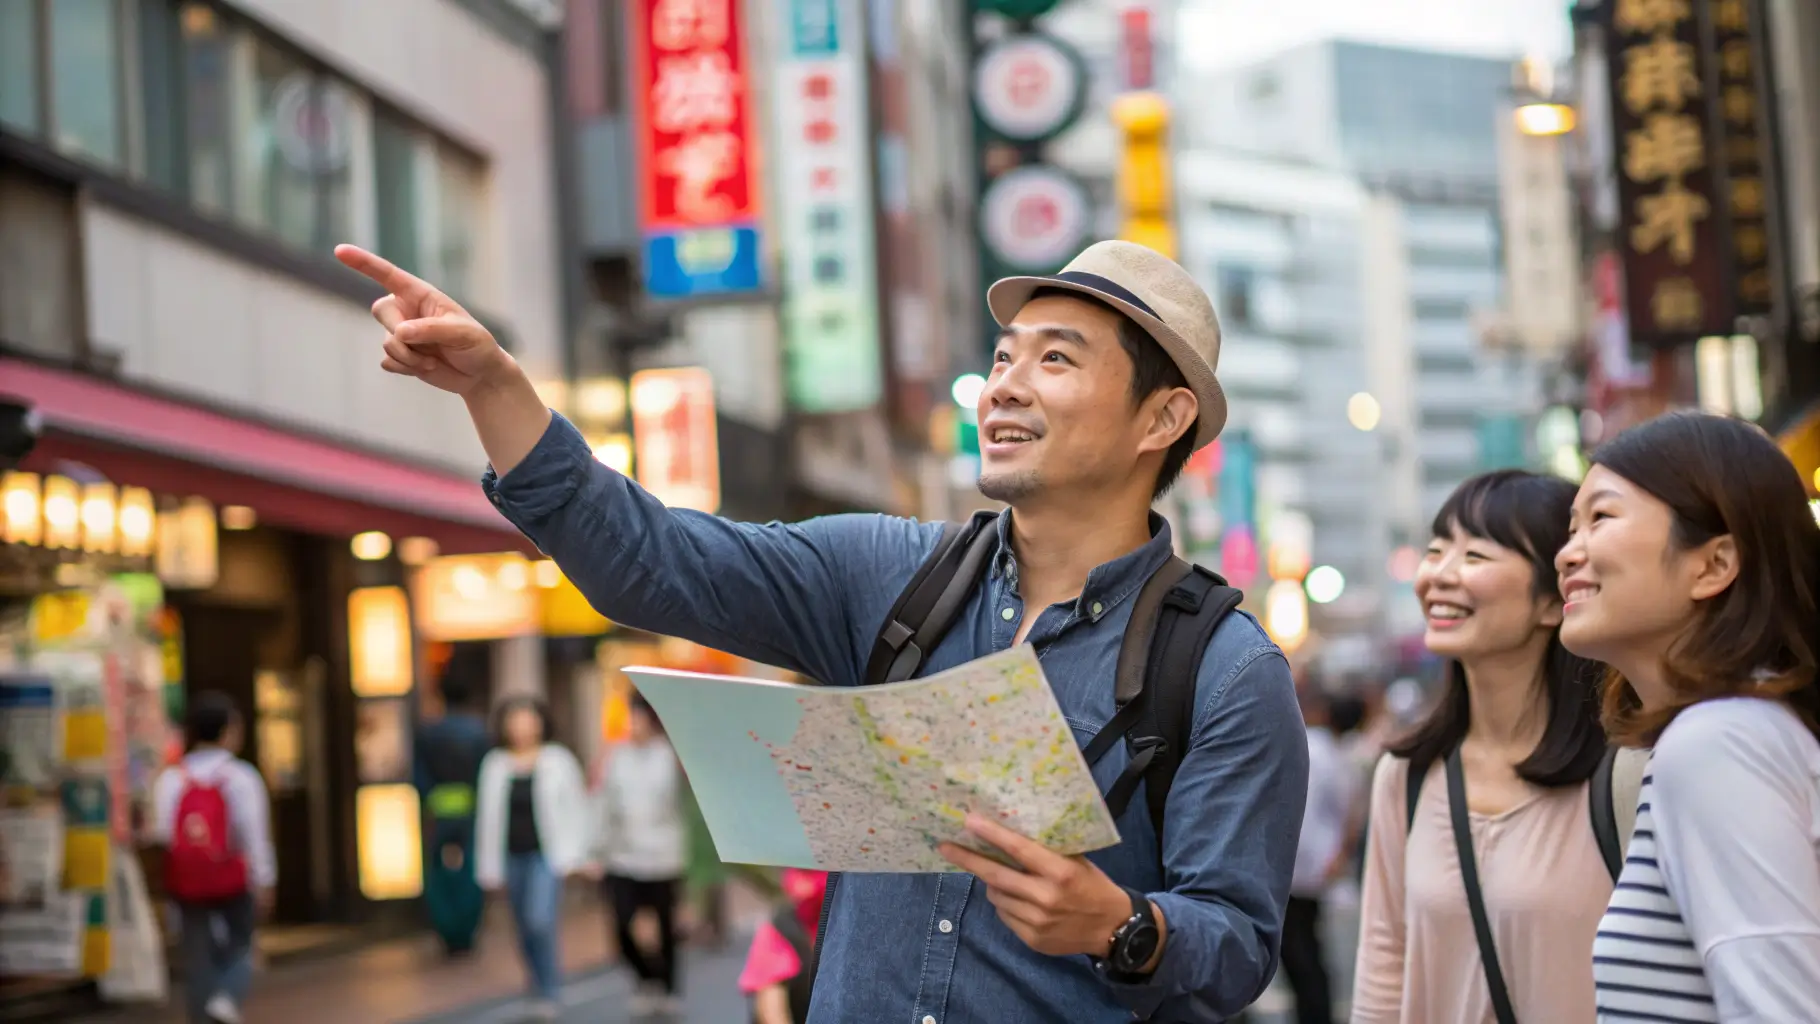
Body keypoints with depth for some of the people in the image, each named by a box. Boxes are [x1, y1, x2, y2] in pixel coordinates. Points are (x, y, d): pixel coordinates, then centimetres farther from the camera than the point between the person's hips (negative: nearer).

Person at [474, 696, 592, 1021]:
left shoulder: (558, 760, 1)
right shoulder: (495, 764, 7)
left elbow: (576, 809, 3)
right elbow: (486, 817, 9)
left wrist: (578, 856, -1)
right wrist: (488, 867, 7)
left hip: (547, 854, -4)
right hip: (513, 857, 4)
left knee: (541, 920, -19)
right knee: (526, 931, 8)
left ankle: (549, 994, -7)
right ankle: (541, 995, 22)